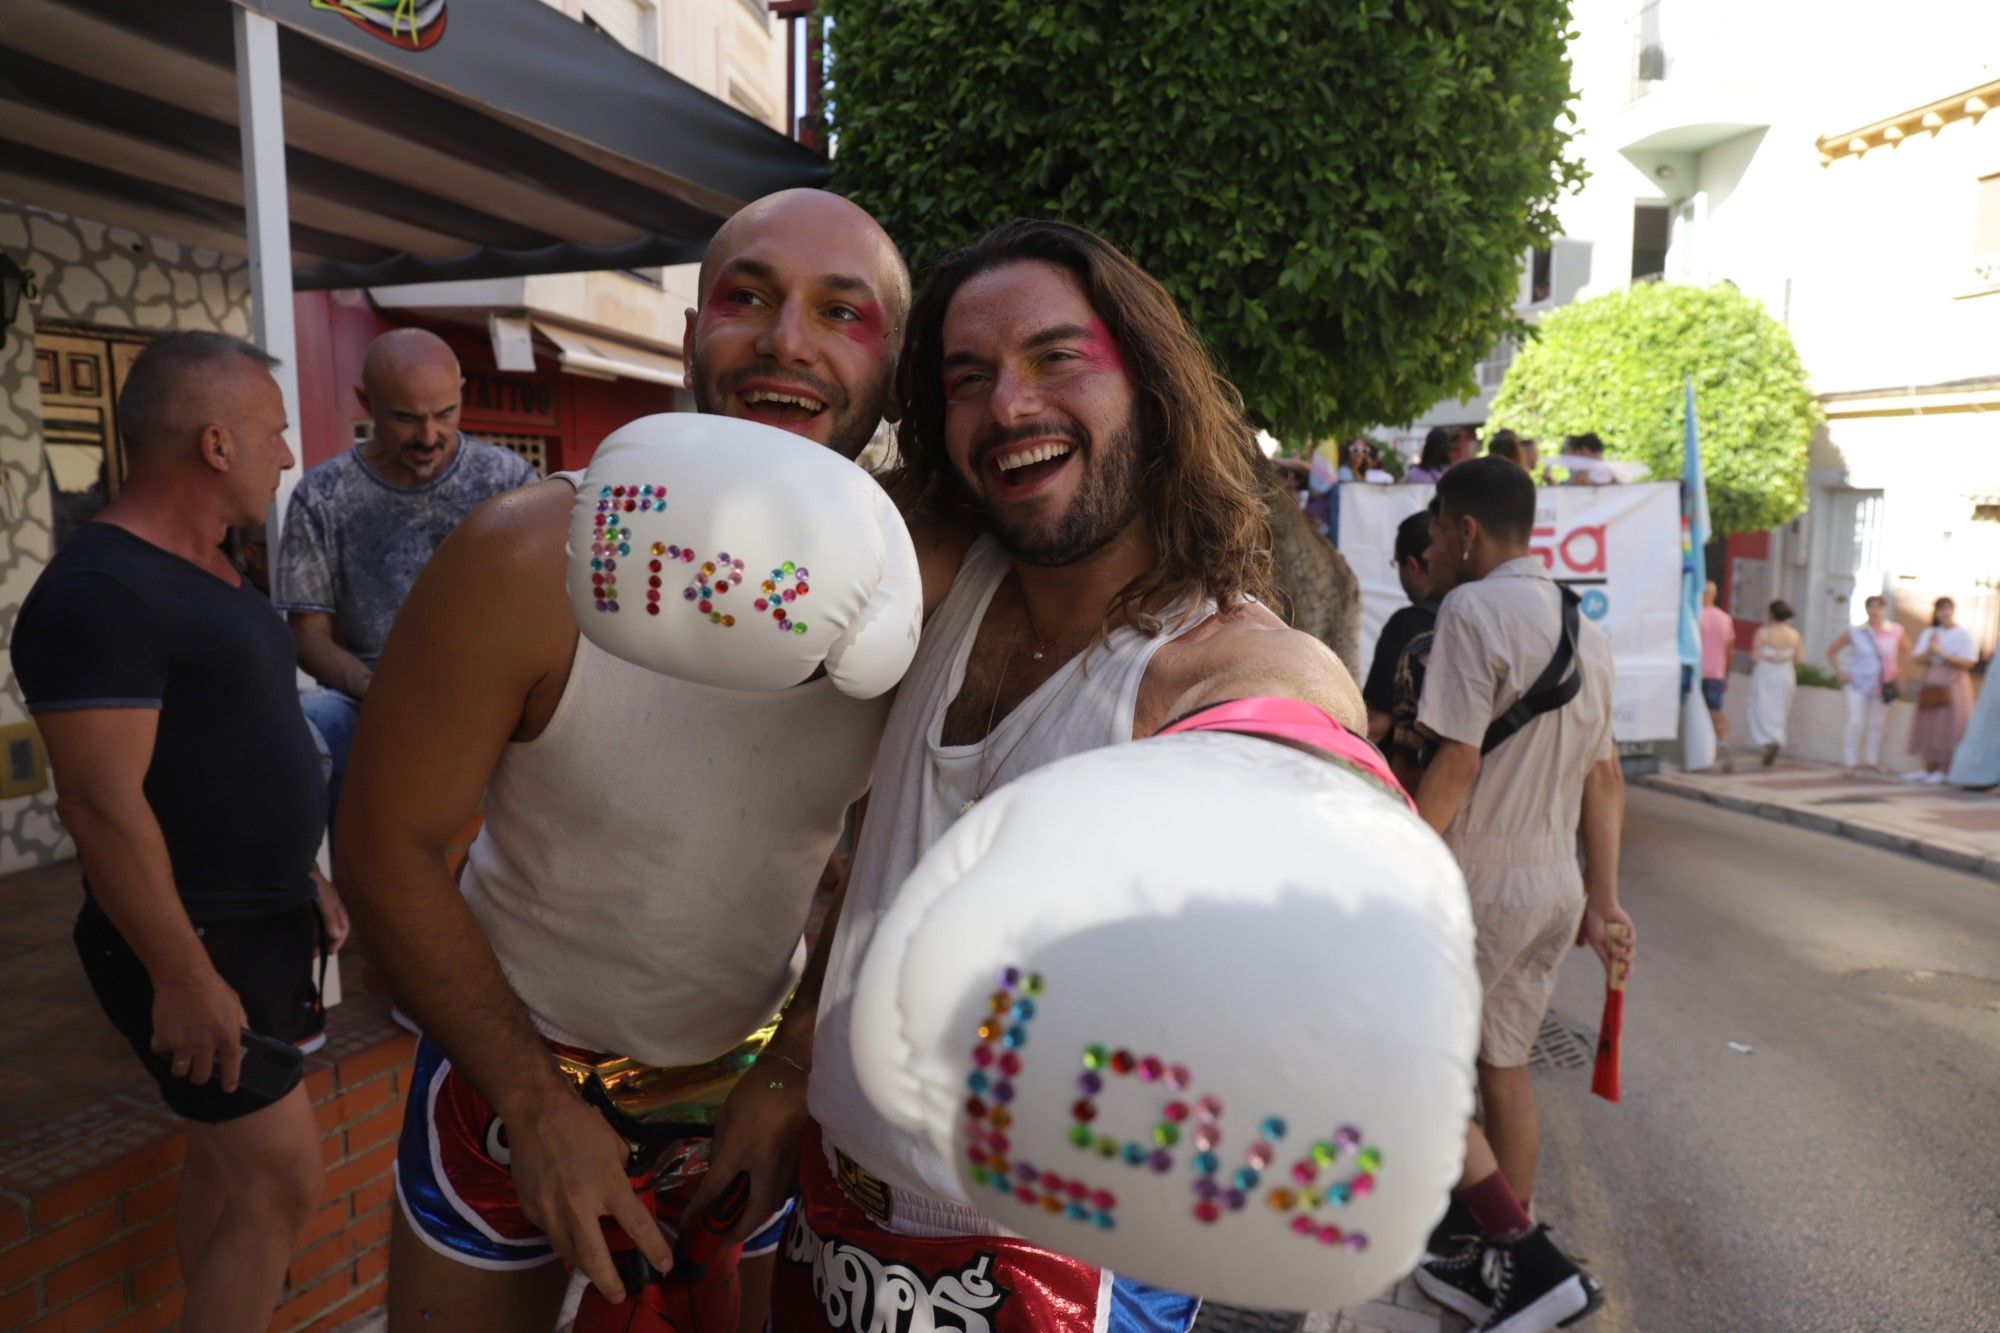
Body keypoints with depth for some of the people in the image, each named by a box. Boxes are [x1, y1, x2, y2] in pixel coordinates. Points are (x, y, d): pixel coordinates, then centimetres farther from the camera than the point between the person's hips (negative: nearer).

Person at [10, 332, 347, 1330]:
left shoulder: (206, 572, 10)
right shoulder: (100, 591, -20)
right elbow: (102, 803, -24)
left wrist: (300, 877, 18)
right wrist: (185, 978, -21)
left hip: (259, 920, 9)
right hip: (191, 943, -9)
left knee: (226, 1154, 20)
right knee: (285, 1182, -4)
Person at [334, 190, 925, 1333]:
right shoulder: (537, 558, -25)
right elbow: (386, 844, -15)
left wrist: (796, 1070, -5)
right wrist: (539, 1104, -13)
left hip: (754, 1059, 3)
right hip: (515, 1057, -2)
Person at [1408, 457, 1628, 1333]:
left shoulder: (1473, 610, -16)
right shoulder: (1582, 630, 11)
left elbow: (1456, 764, -22)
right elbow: (1604, 779, 13)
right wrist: (1602, 900, 18)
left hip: (1480, 889, -8)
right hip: (1555, 890, 9)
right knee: (1504, 1068, 18)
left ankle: (1527, 1260, 3)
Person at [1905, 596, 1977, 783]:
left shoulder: (1964, 634, -2)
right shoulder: (1928, 633, 10)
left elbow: (1968, 662, -10)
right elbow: (1918, 659, 4)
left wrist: (1941, 653, -16)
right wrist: (1929, 650, -15)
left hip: (1953, 684, -4)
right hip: (1930, 684, 4)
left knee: (1947, 726, -5)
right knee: (1928, 725, 4)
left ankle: (1942, 771, -2)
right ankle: (1927, 769, 9)